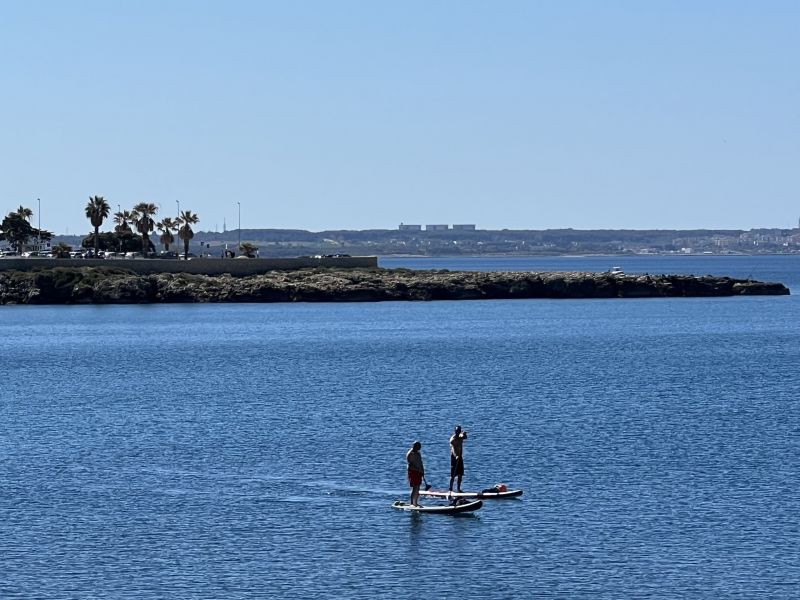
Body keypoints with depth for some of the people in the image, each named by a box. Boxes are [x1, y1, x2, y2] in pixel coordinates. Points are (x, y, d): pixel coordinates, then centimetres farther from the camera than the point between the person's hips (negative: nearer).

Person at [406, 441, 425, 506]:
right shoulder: (410, 454, -12)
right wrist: (418, 469, -26)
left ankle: (415, 503, 15)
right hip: (413, 472, -9)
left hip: (418, 472, 9)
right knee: (414, 488, -12)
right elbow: (411, 464, -20)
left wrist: (422, 470, 14)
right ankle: (412, 503, -12)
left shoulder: (418, 453, 16)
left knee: (417, 489, 10)